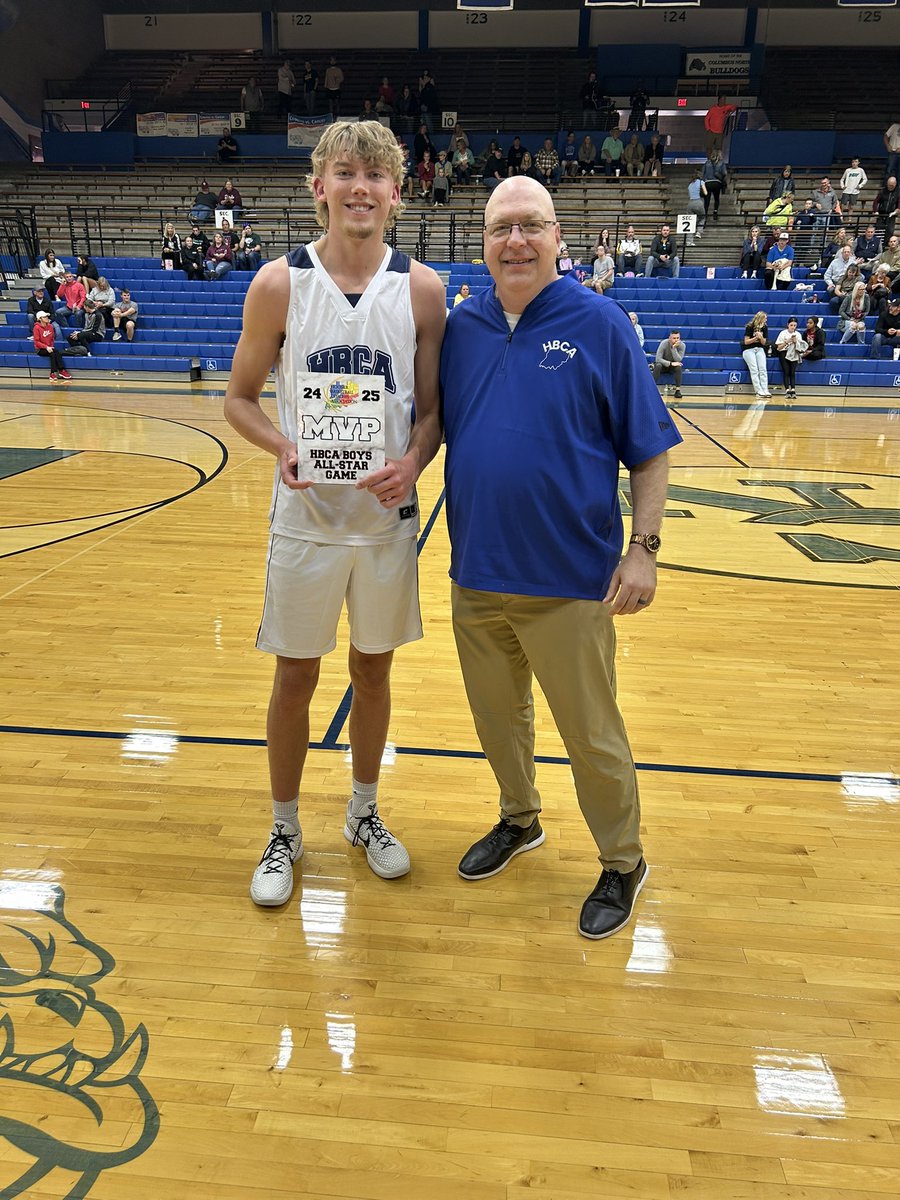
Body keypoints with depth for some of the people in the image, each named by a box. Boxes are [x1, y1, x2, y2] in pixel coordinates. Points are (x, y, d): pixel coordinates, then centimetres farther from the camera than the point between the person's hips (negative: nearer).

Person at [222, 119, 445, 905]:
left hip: (389, 517, 1)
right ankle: (284, 832, 30)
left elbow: (433, 407, 3)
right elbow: (240, 399, 1)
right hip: (306, 517, -1)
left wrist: (413, 462, -18)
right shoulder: (279, 284, -5)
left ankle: (365, 813, 37)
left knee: (373, 671, 15)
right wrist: (282, 448, -19)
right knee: (295, 678, 9)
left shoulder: (422, 288, -2)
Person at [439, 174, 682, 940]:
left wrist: (644, 548, -11)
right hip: (477, 570, 5)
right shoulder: (460, 328, 6)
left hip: (570, 577, -4)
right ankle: (519, 821, 45)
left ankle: (622, 864, 29)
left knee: (592, 734, 6)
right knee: (497, 717, 20)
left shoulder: (600, 324, -6)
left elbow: (650, 449, -5)